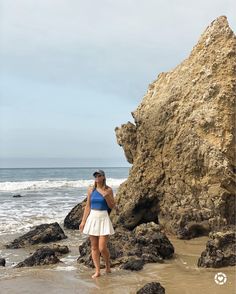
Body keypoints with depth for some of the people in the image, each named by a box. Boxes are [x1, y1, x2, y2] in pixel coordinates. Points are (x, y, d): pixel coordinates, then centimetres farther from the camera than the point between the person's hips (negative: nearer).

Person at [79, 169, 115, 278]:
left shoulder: (108, 190, -3)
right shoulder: (91, 190, 5)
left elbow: (112, 206, -1)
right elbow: (88, 206, 9)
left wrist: (106, 196, -18)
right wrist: (83, 221, 6)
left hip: (103, 219, -3)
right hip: (92, 218, 3)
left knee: (102, 248, -6)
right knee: (94, 247, 5)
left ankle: (107, 264, 23)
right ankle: (97, 271, 13)